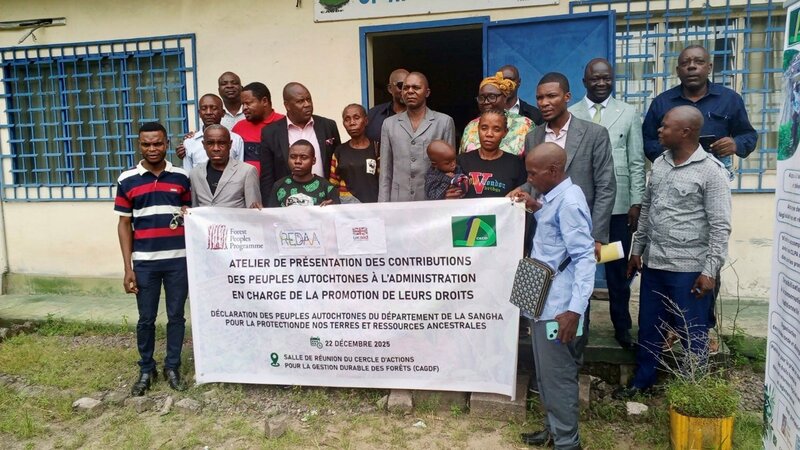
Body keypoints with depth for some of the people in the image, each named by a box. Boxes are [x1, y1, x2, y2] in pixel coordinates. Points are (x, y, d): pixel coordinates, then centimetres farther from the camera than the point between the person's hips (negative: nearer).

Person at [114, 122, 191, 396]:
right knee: (146, 319, 9)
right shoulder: (127, 180, 1)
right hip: (144, 261, 0)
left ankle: (172, 367, 24)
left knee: (176, 316, 9)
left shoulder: (181, 177, 3)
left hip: (179, 259, 1)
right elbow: (124, 224, 3)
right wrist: (128, 268, -2)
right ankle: (146, 370, 26)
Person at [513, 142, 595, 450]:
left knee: (558, 377, 4)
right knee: (546, 374, 20)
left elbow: (585, 258, -23)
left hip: (558, 308, -10)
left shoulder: (569, 202, -19)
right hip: (544, 303, 10)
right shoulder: (555, 197, 9)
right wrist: (536, 208, 11)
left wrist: (575, 310, -27)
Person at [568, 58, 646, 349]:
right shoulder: (570, 114, 5)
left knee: (618, 269, 9)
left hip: (618, 205, 1)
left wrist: (636, 203, -1)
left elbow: (637, 162, 5)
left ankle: (622, 327, 22)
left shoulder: (628, 114, 7)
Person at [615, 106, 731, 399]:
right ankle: (642, 380, 32)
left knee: (691, 333, 7)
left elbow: (720, 226, -13)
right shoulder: (659, 163, 8)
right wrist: (637, 249, 15)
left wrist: (710, 271, -16)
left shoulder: (712, 171, -11)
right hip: (653, 263, 6)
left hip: (689, 268, -6)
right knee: (649, 326, 16)